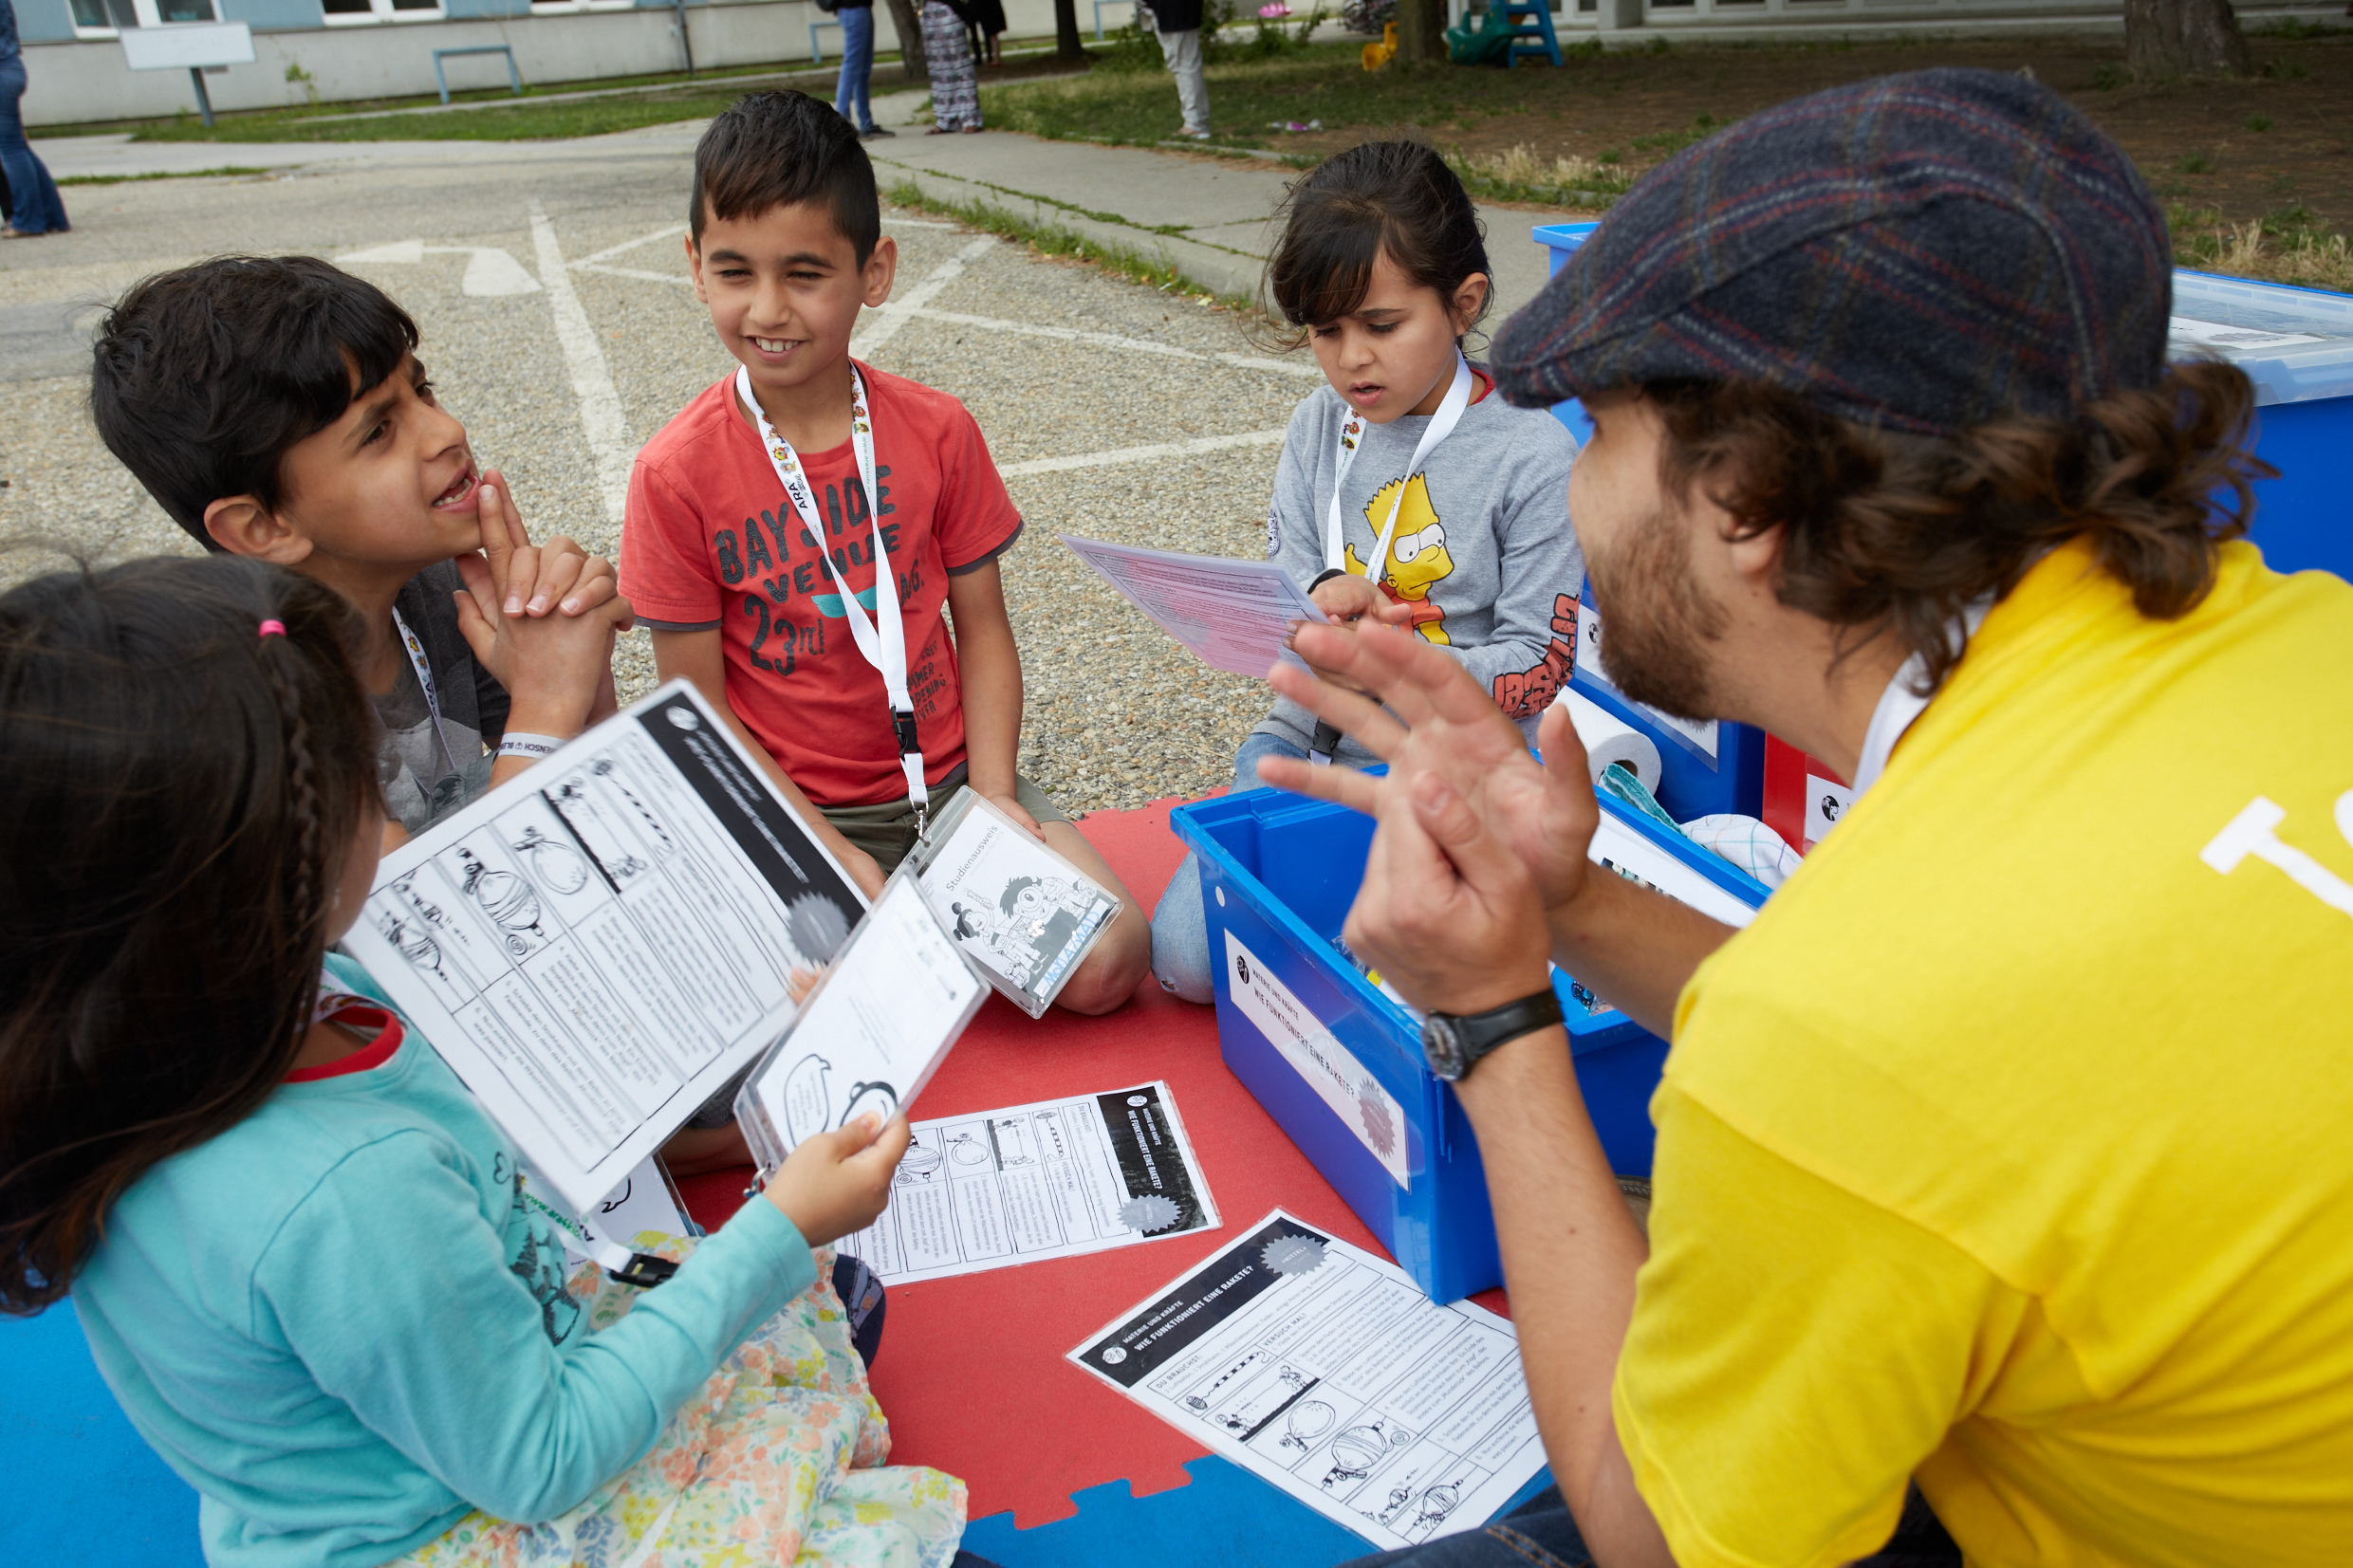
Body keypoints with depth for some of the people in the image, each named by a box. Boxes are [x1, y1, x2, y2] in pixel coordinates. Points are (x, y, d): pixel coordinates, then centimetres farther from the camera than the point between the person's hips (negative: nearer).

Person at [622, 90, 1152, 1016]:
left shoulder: (937, 431, -3)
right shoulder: (678, 473, -10)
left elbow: (981, 627, 2)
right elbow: (699, 705, -7)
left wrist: (993, 793, -12)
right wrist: (829, 852, -15)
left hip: (948, 775, 3)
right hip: (799, 810, -2)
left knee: (1108, 964, -16)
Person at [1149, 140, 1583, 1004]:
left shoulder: (1532, 455, -11)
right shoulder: (1318, 427, 4)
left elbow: (1533, 670, -10)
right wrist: (1321, 602, -17)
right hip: (1307, 739, 4)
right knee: (1186, 956, -12)